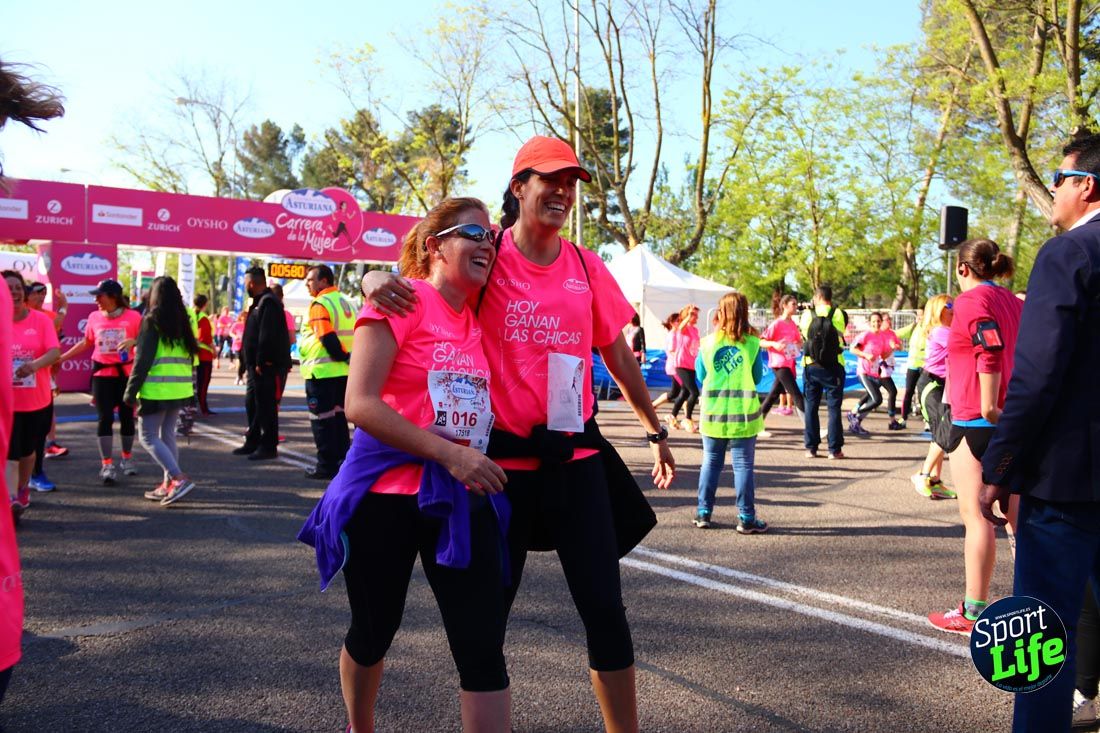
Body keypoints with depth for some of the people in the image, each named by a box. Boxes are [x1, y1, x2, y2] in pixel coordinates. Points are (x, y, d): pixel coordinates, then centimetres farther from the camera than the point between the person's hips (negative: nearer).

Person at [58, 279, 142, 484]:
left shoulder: (133, 316, -6)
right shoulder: (94, 317, 4)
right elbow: (85, 343, 16)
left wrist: (133, 341, -25)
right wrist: (61, 357, 13)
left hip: (126, 373, -2)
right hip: (102, 374, 2)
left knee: (126, 416, 9)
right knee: (105, 418, -4)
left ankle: (127, 458, 26)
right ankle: (107, 465, -3)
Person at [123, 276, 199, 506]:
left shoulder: (153, 320, -8)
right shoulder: (184, 321, 10)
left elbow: (142, 360, -11)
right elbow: (192, 354, 13)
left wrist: (131, 391, -7)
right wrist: (192, 386, 18)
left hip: (156, 390, -6)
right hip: (180, 390, 6)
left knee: (148, 437, 1)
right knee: (168, 435, 15)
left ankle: (179, 478, -11)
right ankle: (168, 485, 16)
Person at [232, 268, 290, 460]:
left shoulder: (268, 303, -15)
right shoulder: (259, 303, 19)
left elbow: (267, 336, -24)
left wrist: (260, 362, -23)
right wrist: (249, 364, 20)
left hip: (268, 366, -11)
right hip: (256, 365, 11)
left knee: (266, 406, -5)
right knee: (252, 403, 16)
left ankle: (268, 446, 1)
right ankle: (252, 442, 25)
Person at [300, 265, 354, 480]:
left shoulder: (320, 305, -12)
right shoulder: (345, 302, 15)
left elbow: (327, 338, -21)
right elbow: (351, 334, 16)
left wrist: (343, 356, -14)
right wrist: (348, 357, 11)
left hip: (321, 372, -8)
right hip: (344, 372, 8)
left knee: (322, 420, -1)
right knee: (338, 415, 15)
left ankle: (326, 466, 2)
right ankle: (343, 461, 19)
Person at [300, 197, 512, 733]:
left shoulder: (479, 318, 9)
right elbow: (360, 403, -17)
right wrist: (449, 453, -22)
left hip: (464, 498, 4)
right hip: (388, 493, -4)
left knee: (483, 648, -3)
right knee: (372, 632, 15)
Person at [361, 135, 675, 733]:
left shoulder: (586, 267, 6)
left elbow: (618, 356, 15)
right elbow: (422, 278, -3)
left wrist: (655, 430, 21)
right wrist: (377, 281, -28)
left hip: (576, 458, 3)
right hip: (503, 459, -2)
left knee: (605, 608, 6)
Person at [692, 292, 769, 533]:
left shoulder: (707, 342, 0)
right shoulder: (752, 343, -4)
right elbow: (758, 377, 7)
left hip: (713, 413, 2)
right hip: (743, 414, -2)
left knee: (710, 463, 13)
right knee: (743, 466, 3)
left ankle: (703, 513, 17)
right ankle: (746, 519, 7)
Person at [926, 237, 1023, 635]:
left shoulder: (972, 301, -10)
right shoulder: (1013, 302, 16)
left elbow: (990, 354, -24)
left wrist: (988, 406, -22)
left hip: (977, 422, -9)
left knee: (975, 514, -3)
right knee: (1017, 512, 15)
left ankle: (974, 611, 2)